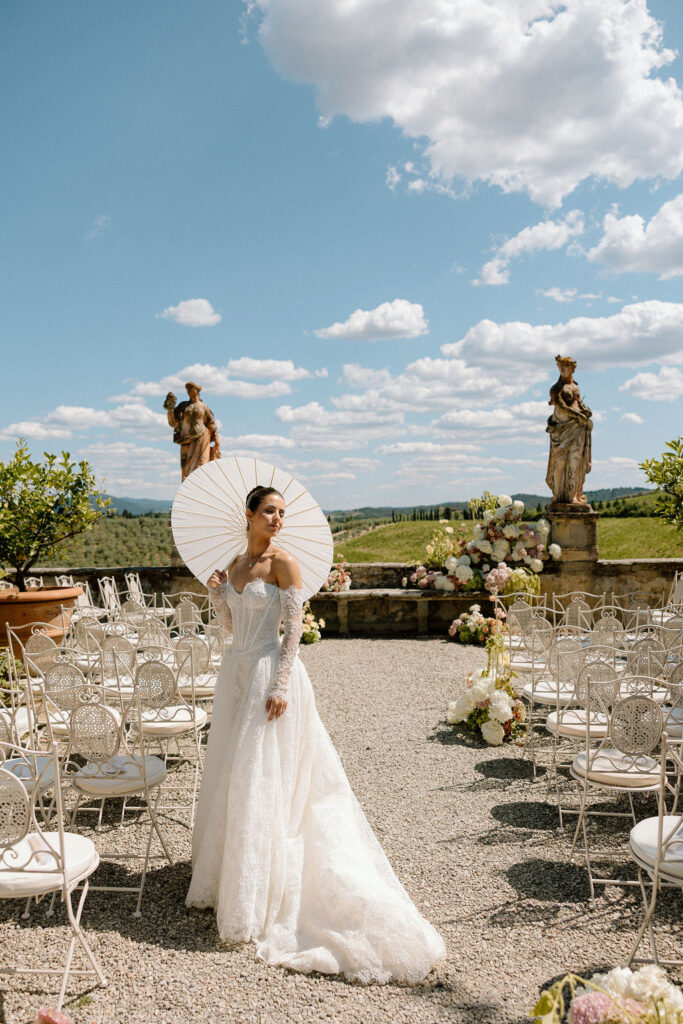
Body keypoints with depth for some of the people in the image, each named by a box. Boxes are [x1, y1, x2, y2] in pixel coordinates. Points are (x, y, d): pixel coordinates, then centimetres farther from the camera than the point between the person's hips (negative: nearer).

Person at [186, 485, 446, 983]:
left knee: (264, 779, -3)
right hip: (236, 671, 8)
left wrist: (280, 686, -19)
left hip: (270, 672, -7)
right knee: (232, 774, 16)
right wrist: (218, 591, 0)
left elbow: (294, 629, -13)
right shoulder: (236, 563, 10)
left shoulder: (283, 563, -10)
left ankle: (259, 901, 10)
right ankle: (229, 877, 34)